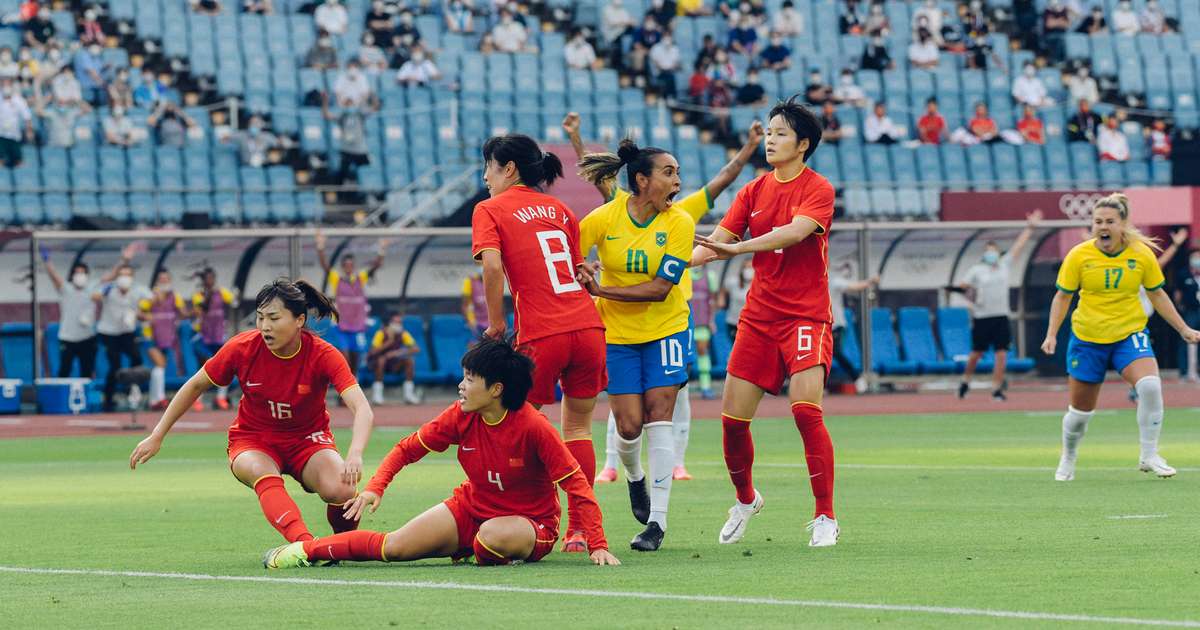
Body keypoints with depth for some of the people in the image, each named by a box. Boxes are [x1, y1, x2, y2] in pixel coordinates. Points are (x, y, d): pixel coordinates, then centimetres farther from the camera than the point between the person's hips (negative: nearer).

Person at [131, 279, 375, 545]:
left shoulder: (323, 355, -21)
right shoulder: (242, 348, -17)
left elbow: (362, 409, -32)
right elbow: (195, 386, 0)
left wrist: (355, 455, -51)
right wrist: (157, 436, 1)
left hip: (308, 438, 0)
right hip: (252, 439, 0)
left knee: (340, 491, -31)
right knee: (263, 474, -38)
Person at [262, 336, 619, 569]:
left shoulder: (533, 426, -24)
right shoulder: (460, 417, -8)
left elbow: (575, 483, -21)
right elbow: (408, 448, 4)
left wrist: (598, 545, -25)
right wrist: (375, 488, -11)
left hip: (530, 524, -4)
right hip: (469, 508, 4)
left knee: (491, 535, -40)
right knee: (395, 546, -11)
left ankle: (485, 556, -3)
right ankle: (306, 550, 7)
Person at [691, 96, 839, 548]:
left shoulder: (817, 189, -7)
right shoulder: (754, 191, 10)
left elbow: (795, 231, -26)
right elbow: (716, 242, 6)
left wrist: (736, 247, -37)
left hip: (806, 315, -5)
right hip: (759, 316, 5)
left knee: (806, 410, -21)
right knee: (733, 418, 1)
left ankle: (825, 517, -10)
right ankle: (745, 499, 28)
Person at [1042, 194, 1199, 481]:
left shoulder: (1142, 254, -6)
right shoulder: (1079, 256, -9)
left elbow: (1157, 295, 7)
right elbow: (1062, 296, 1)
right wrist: (1052, 334, -9)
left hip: (1130, 334, 0)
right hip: (1087, 338, 0)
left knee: (1150, 385, -27)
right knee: (1080, 411, 7)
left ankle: (1149, 456, -14)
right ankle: (1068, 460, 36)